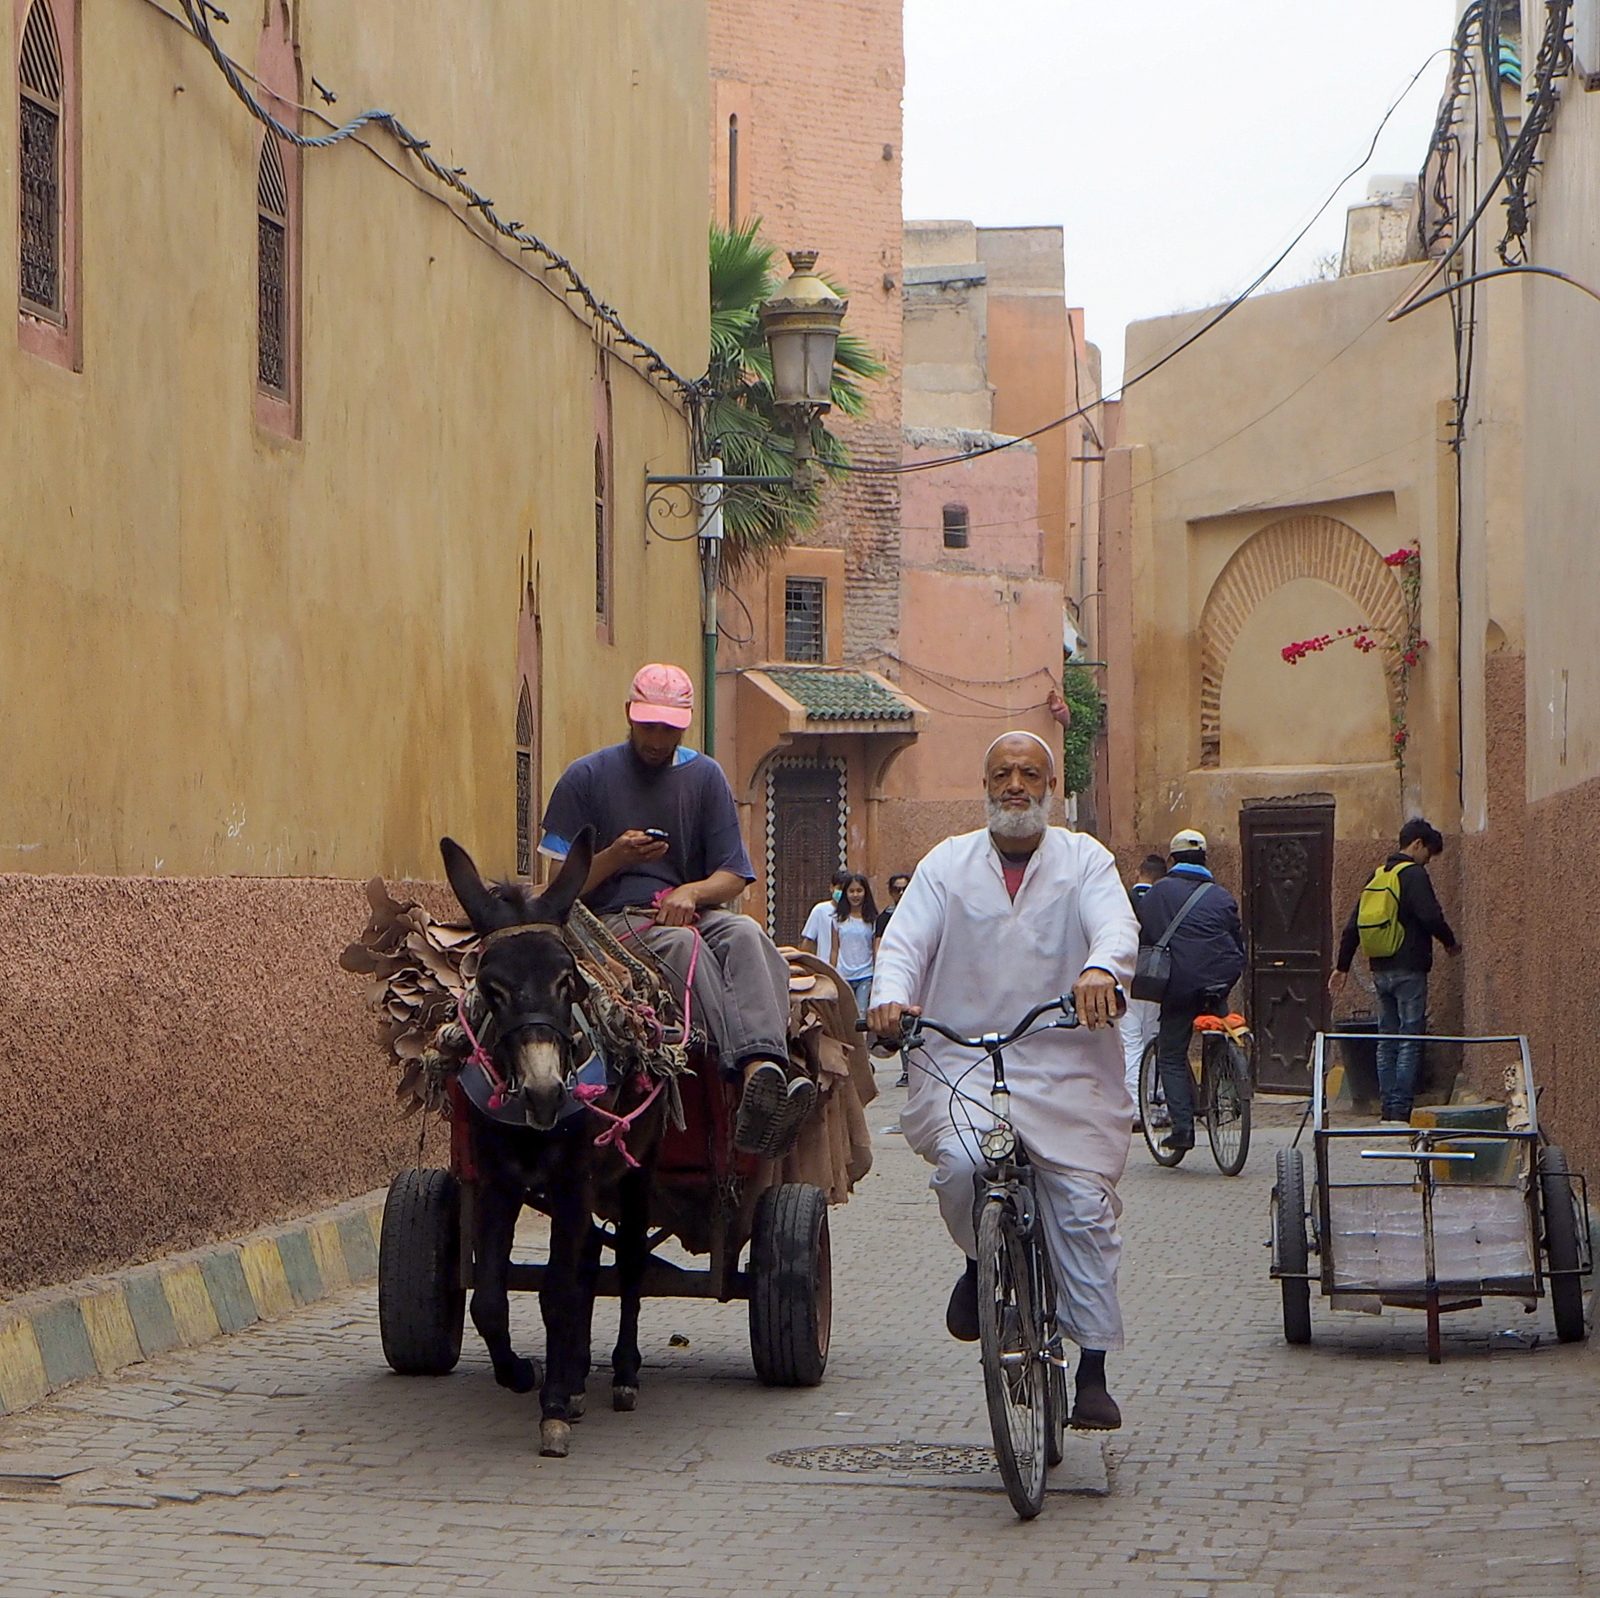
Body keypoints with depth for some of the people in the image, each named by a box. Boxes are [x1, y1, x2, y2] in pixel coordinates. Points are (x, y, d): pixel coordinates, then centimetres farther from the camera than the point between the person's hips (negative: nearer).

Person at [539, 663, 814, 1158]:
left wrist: (692, 892, -12)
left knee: (744, 934, -31)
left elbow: (733, 877, 10)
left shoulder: (705, 777, 16)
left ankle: (765, 1066, -57)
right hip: (614, 919, -3)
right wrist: (616, 856, -14)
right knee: (683, 943, -36)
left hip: (691, 911, 3)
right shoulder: (586, 778, 8)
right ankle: (756, 1080, -57)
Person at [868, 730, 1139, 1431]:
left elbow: (1117, 924, -10)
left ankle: (1093, 1369, -1)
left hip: (1064, 1064, 0)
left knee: (1084, 1203, -9)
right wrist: (890, 995, -22)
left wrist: (1100, 968, -34)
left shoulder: (1084, 860, 8)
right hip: (960, 1058, 0)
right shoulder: (947, 863, 12)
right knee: (960, 1161, -27)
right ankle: (980, 1265, 6)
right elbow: (904, 940, 1)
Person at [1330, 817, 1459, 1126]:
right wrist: (1450, 943, 0)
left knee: (1387, 1041, 12)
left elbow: (1353, 925, 16)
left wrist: (1342, 966, 20)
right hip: (1408, 970, -8)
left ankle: (1388, 1109, 12)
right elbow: (1431, 917, -19)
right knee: (1410, 1040, -5)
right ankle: (1401, 1110, -9)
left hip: (1380, 970, 8)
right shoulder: (1414, 874, -10)